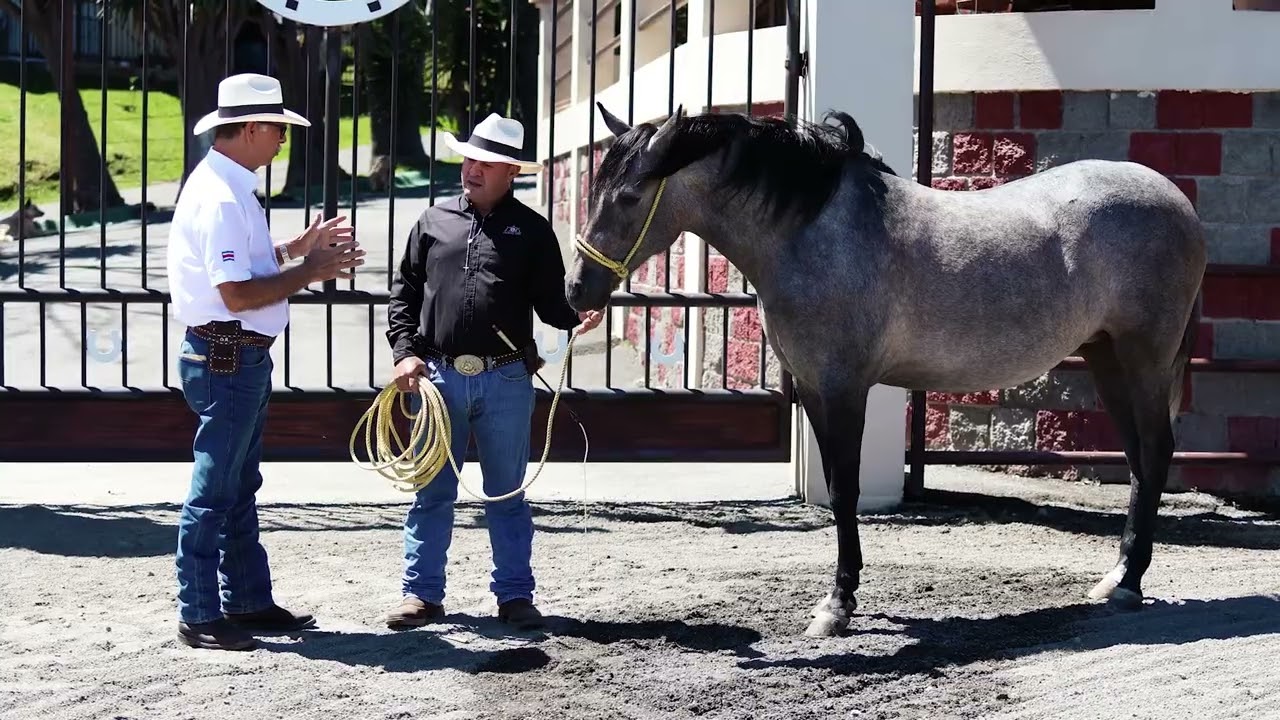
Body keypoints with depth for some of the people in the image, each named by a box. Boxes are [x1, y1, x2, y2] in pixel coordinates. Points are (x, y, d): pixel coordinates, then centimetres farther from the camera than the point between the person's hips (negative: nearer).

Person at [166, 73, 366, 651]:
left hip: (241, 358, 11)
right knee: (214, 493, -3)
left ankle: (247, 602, 26)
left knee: (239, 488, 16)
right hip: (226, 358, -11)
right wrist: (309, 273, -15)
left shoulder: (229, 187, 13)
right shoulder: (220, 197, -20)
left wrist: (296, 249, 14)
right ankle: (199, 616, 5)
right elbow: (237, 294, -24)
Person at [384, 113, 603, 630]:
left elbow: (549, 300, 2)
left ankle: (515, 595, 17)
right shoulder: (434, 221, 8)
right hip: (439, 376, 1)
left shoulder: (532, 230, 4)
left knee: (507, 493, 8)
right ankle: (422, 594, 15)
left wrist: (576, 317, -20)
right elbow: (404, 292, 10)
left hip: (506, 379, -1)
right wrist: (405, 352, -3)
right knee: (432, 491, 7)